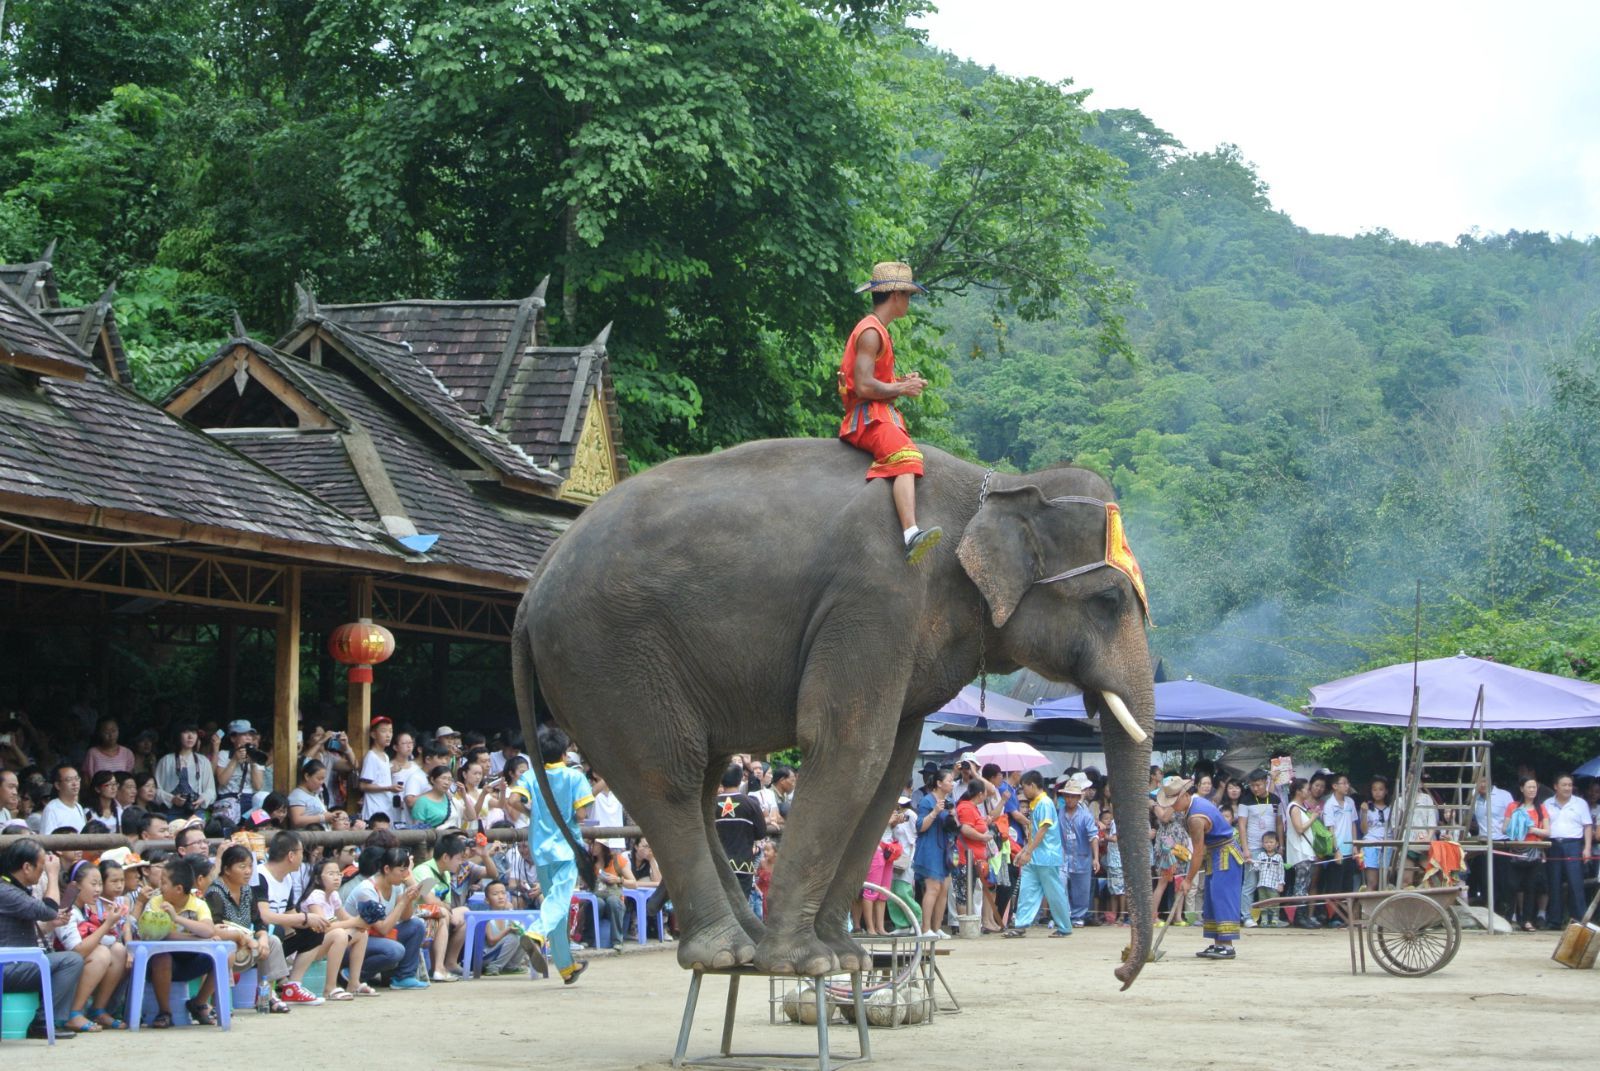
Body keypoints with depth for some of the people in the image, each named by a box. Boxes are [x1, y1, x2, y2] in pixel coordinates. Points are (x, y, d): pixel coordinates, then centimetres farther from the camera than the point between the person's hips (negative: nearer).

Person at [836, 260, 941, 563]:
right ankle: (911, 534, -54)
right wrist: (902, 389, -7)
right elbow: (864, 386, -20)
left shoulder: (878, 332, 25)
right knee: (904, 456, -34)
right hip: (867, 417, -12)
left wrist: (902, 381, 12)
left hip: (882, 415, 12)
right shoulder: (870, 332, -9)